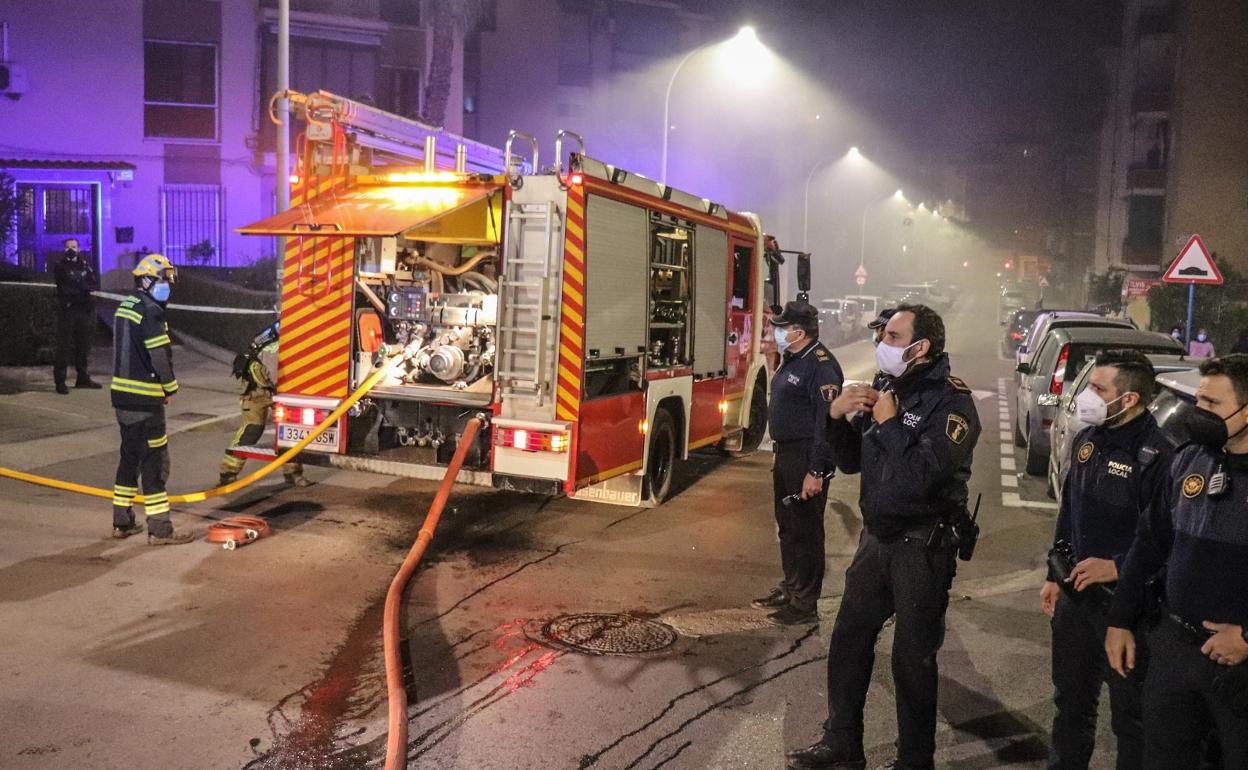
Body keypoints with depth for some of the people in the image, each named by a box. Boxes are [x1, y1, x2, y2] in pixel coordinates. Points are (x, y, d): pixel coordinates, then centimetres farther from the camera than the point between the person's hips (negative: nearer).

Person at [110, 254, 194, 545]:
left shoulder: (125, 307, 14)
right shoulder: (150, 312, -16)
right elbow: (161, 356, -19)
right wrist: (170, 388, -3)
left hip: (123, 394, 9)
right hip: (144, 399, -9)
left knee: (130, 456, 16)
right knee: (154, 462, -5)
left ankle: (122, 522, 23)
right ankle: (159, 529, -1)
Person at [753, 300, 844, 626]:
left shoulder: (821, 366, -19)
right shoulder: (791, 362, 13)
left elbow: (828, 422, -23)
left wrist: (816, 472, -24)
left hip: (806, 459, -10)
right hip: (786, 455, 10)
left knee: (805, 531, 0)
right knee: (787, 526, 19)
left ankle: (804, 605, 10)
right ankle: (789, 590, 34)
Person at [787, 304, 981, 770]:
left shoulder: (951, 400, -15)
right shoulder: (888, 389, 7)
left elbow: (921, 478, -27)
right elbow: (851, 462, 11)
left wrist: (890, 423, -18)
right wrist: (838, 417, -5)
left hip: (922, 546, -7)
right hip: (877, 537, 7)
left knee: (912, 659, 5)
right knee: (847, 640, 14)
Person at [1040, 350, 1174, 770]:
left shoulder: (1156, 456, -20)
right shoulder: (1087, 440, 5)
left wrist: (1116, 567, -25)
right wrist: (1054, 577, 17)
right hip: (1075, 594, 7)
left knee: (1129, 712, 8)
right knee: (1070, 699, 22)